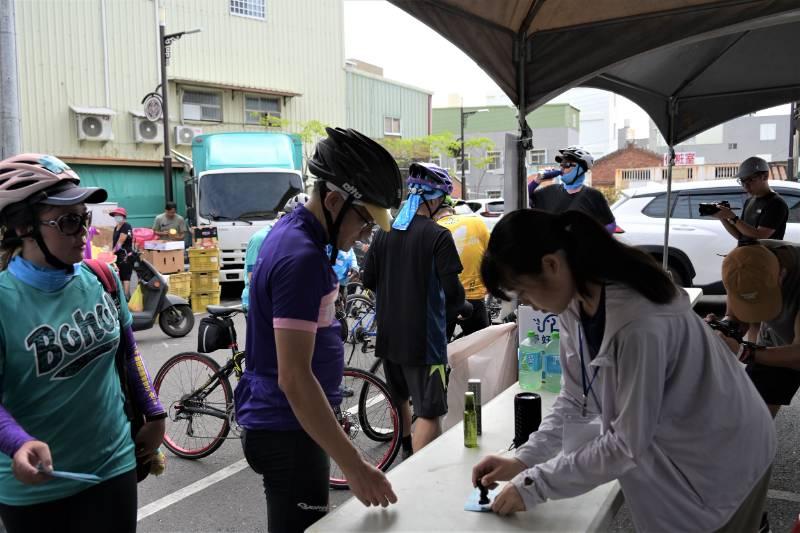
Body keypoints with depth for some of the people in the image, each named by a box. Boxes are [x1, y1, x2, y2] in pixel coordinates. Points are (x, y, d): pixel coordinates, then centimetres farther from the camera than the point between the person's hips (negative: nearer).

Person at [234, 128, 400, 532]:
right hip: (288, 429, -10)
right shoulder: (302, 257, -25)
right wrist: (354, 467, -29)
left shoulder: (293, 230, 6)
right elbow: (293, 377, -29)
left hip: (280, 421, 10)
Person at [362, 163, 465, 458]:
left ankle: (407, 451, 45)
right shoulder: (438, 236, -14)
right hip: (423, 336, -7)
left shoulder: (385, 233, 3)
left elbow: (368, 280, 5)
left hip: (389, 333, 7)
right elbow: (451, 288, -17)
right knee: (429, 411, 0)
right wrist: (459, 306, 5)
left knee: (399, 397, 25)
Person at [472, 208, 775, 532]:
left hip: (723, 458, -6)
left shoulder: (640, 324, -36)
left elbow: (627, 443, -28)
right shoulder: (576, 303, -11)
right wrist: (523, 460, -10)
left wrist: (534, 486, -21)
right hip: (667, 452, 7)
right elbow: (575, 398, -2)